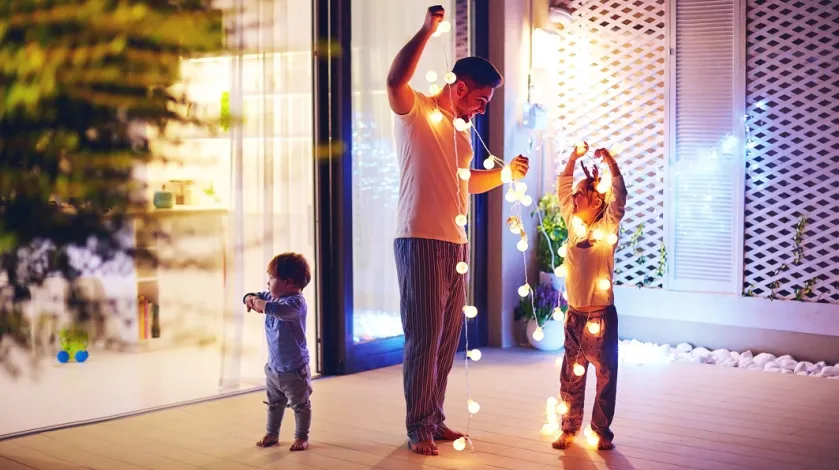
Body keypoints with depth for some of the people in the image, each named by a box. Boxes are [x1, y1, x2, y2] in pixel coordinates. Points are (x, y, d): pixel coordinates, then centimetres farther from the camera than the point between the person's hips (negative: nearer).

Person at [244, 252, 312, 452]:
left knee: (300, 405, 8)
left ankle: (302, 437, 19)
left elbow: (281, 310, -45)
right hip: (273, 366, 9)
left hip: (294, 369, -8)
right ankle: (271, 433, 34)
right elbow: (254, 296, 14)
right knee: (274, 403, 21)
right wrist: (250, 298, -11)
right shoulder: (273, 296, 3)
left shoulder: (296, 301, -25)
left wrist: (261, 304, -31)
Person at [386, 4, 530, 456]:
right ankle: (418, 427, 5)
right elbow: (395, 81, -28)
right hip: (420, 241, -8)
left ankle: (435, 419, 21)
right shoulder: (415, 111, -6)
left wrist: (506, 172, 15)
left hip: (455, 244, 8)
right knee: (423, 338, -5)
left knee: (447, 339, 11)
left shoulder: (461, 131, 19)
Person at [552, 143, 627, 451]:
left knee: (605, 375, 3)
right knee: (571, 376, 9)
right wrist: (574, 157, 4)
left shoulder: (608, 227, -5)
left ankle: (602, 431, 12)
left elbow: (619, 195, -18)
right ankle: (570, 428, 19)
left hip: (601, 315, -4)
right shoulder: (573, 223, 7)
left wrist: (608, 160, -20)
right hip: (574, 314, 5)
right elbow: (563, 188, 11)